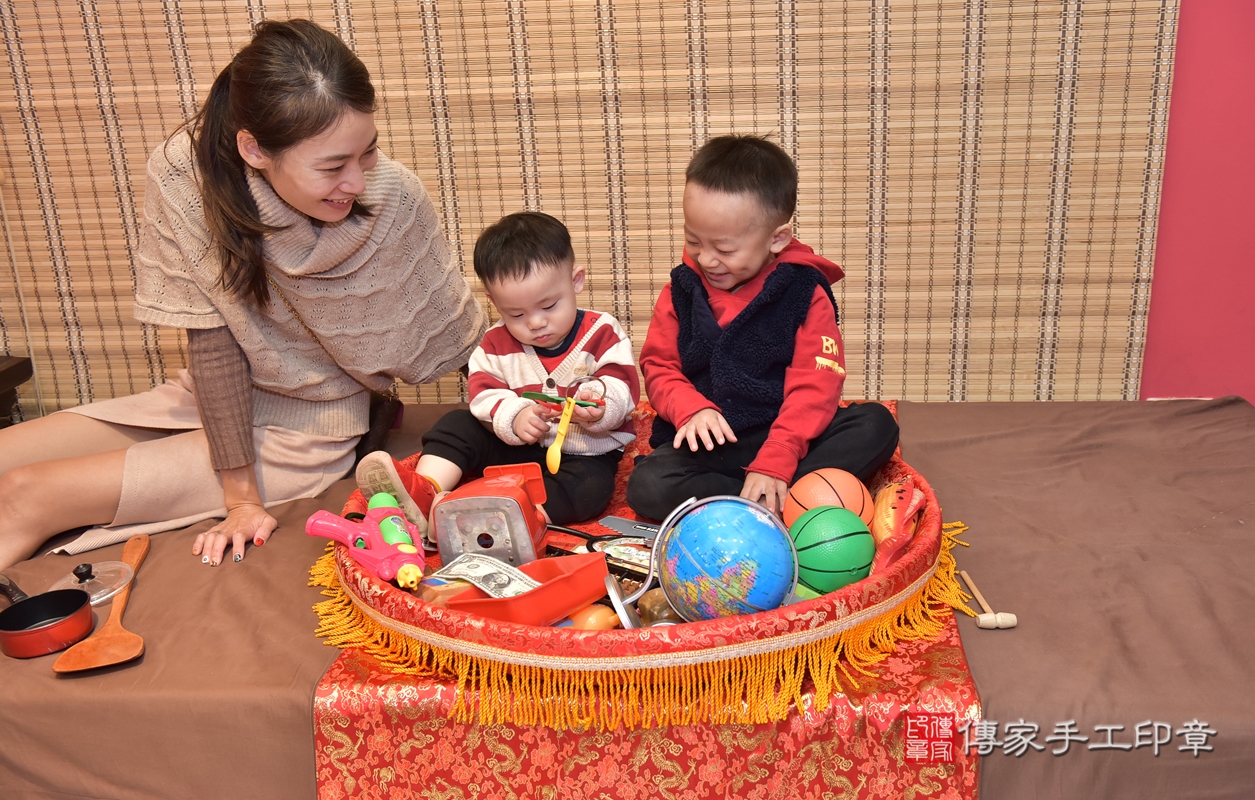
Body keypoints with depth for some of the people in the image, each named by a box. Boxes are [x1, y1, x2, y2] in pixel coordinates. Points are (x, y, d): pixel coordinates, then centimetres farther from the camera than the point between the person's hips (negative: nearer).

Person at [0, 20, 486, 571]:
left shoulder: (393, 199, -25)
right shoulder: (184, 175, -21)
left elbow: (450, 335, -11)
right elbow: (212, 339, -17)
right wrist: (241, 494, -17)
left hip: (307, 429, -3)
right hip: (209, 396, 3)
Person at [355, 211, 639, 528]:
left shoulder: (602, 333, -9)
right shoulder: (497, 343, -1)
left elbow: (623, 389, -17)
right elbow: (484, 394, -10)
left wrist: (598, 401, -41)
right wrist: (514, 416, -32)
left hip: (586, 454, -3)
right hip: (515, 447, 4)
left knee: (590, 486, -34)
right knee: (458, 424, -10)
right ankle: (423, 492, -31)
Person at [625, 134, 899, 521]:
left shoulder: (805, 292, -5)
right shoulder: (681, 290, 3)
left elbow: (814, 387, -11)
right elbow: (659, 367, 6)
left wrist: (774, 463, -23)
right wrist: (691, 408, -17)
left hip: (785, 436, 0)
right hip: (709, 444, 1)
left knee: (876, 424, -24)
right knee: (647, 486, -27)